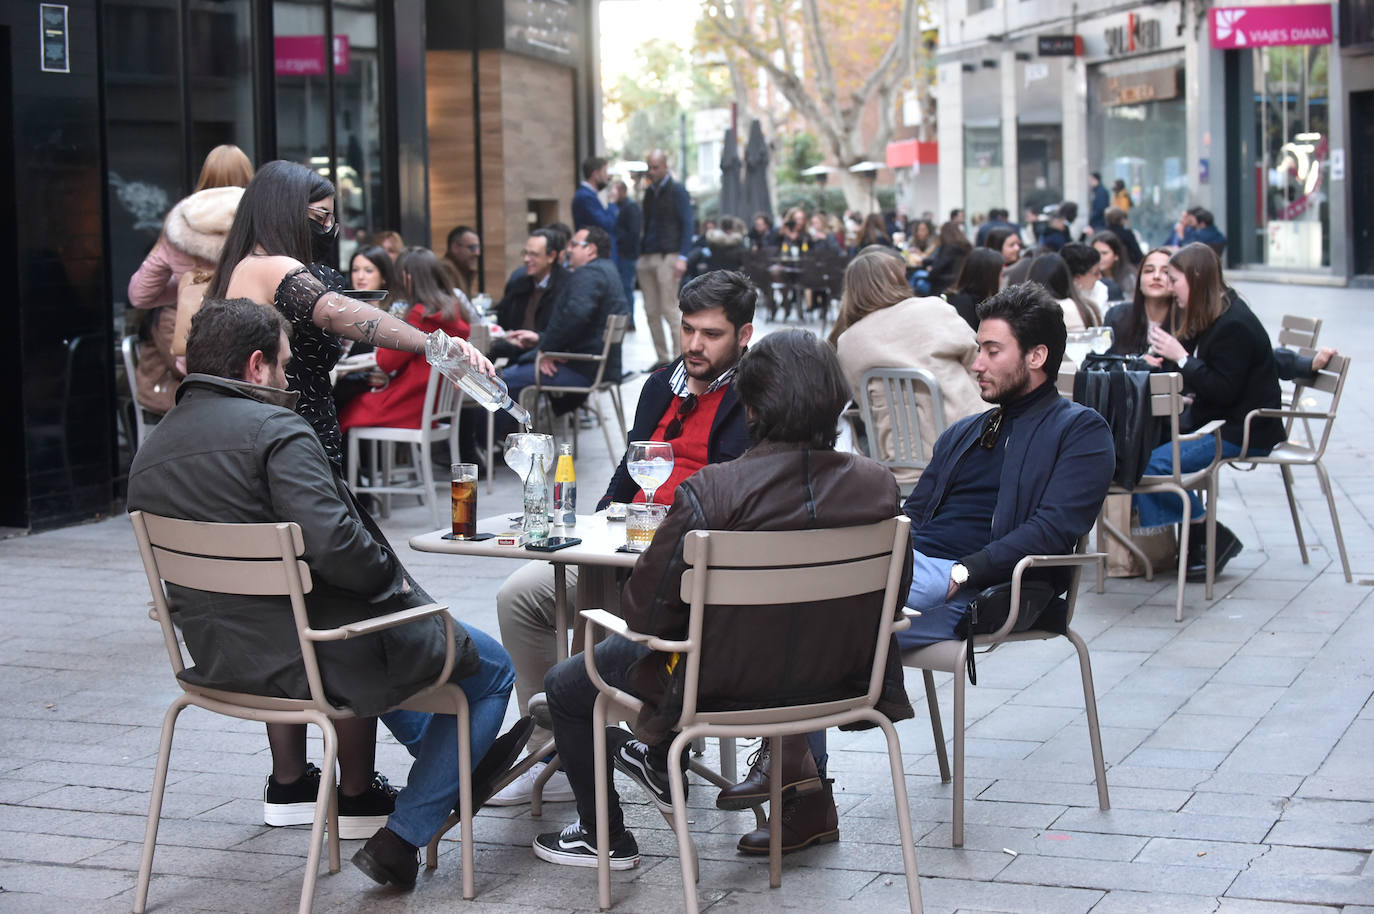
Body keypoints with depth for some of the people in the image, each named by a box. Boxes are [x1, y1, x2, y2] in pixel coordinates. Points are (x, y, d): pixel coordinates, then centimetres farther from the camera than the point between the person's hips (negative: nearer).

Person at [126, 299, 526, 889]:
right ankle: (401, 839, 8)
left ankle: (451, 759, 51)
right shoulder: (275, 430, -18)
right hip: (311, 655, -9)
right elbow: (333, 544, -29)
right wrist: (394, 579, -9)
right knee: (491, 668, 9)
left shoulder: (148, 452, 7)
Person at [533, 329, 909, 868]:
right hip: (833, 680, 6)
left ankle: (603, 836, 39)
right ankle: (662, 763, 57)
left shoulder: (710, 491, -26)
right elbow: (886, 600, 2)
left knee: (565, 687, 22)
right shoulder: (879, 486, -12)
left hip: (724, 683, -5)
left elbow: (645, 612, -19)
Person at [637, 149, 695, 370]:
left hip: (667, 256, -6)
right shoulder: (649, 193, 17)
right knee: (651, 312, 4)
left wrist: (682, 257, -15)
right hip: (646, 258, 6)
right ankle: (662, 358, 10)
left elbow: (687, 225, -6)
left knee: (669, 310, -9)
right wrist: (639, 255, 12)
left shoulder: (677, 191, -1)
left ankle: (679, 357, -3)